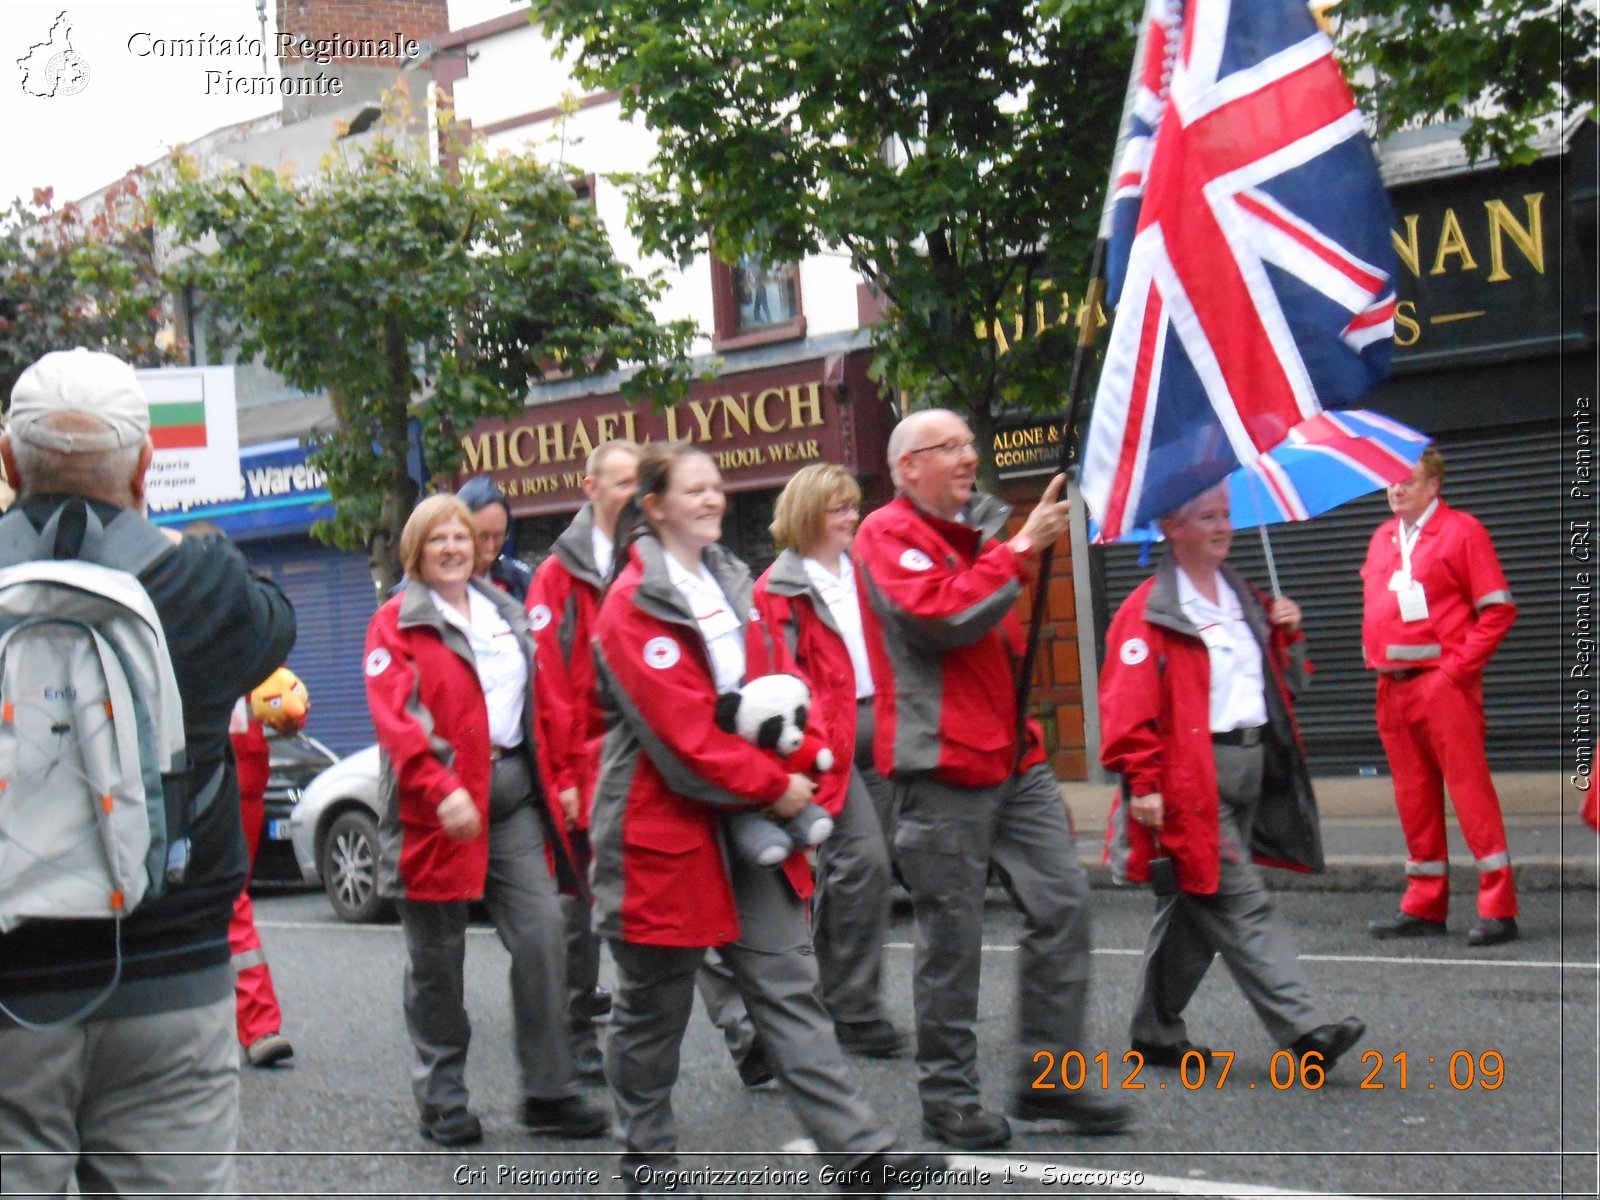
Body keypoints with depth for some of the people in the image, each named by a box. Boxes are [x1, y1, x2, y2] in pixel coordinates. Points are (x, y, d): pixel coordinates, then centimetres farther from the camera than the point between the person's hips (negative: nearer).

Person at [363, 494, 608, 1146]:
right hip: (436, 806, -4)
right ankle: (442, 1100, 16)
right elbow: (395, 719, -15)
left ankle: (548, 1091, 5)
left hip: (512, 796, 4)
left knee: (542, 934, -4)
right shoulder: (396, 623, -2)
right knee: (437, 957, 4)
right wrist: (441, 790, -27)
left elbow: (537, 700, 20)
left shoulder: (504, 611, 15)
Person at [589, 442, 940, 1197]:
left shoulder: (733, 586, 12)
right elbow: (682, 729, -20)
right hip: (664, 831, -6)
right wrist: (774, 787, -15)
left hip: (751, 826, 6)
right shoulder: (632, 605, -12)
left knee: (790, 989, 1)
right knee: (654, 1006, 8)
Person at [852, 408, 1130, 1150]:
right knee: (953, 935, -2)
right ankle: (947, 1095, 10)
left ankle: (1045, 1077, 11)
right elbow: (940, 614, -22)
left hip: (1014, 759, 8)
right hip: (942, 768, -8)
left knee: (1063, 902, 2)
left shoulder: (975, 530, 21)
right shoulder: (888, 536, -4)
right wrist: (1019, 548, -17)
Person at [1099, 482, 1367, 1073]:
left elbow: (1285, 682, 28)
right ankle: (1302, 1030, -15)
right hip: (1192, 778, -8)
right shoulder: (1149, 611, -8)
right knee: (1242, 905, -12)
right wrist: (1144, 784, -21)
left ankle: (1156, 1033, 23)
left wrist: (1286, 635, 8)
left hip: (1253, 766, 8)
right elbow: (1129, 706, -15)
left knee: (1192, 904, 13)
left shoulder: (1243, 598, 18)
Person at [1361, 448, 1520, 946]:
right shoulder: (1382, 538, 16)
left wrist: (1458, 664, -13)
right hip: (1392, 685, 7)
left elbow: (1498, 608, -8)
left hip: (1443, 681, -7)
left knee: (1469, 786, -8)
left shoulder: (1461, 531, -4)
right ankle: (1425, 906, 17)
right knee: (1413, 795, 10)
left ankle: (1498, 907, -6)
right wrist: (1374, 655, 11)